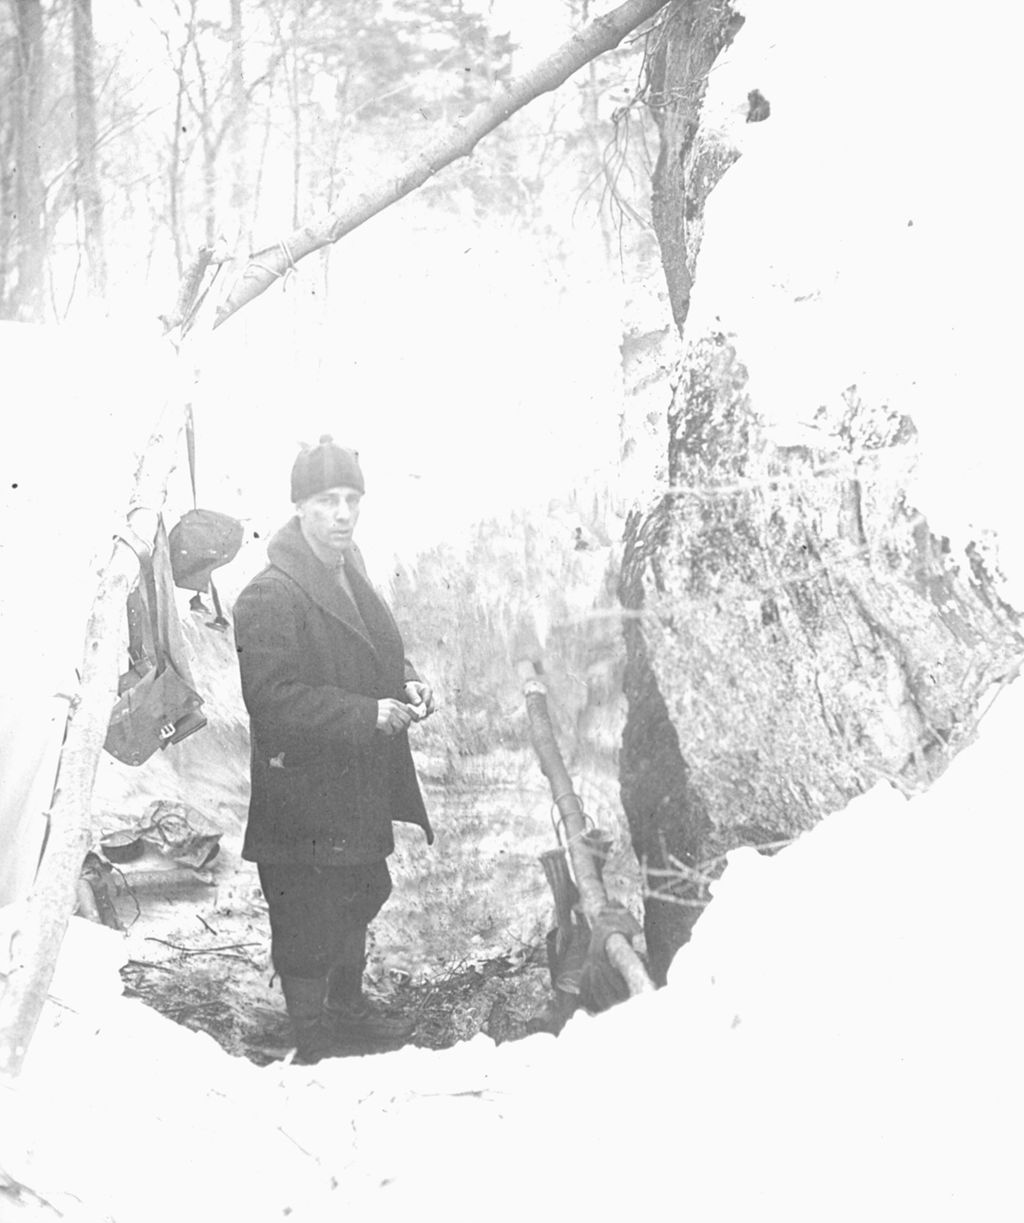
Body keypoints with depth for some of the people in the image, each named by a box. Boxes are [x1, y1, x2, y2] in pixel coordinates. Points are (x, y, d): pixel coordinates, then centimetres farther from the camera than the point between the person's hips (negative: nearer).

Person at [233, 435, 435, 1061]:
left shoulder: (353, 579, 11)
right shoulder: (271, 597, -20)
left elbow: (382, 654, 24)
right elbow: (273, 699, -26)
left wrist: (409, 685, 3)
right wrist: (366, 713, -28)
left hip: (362, 787, 10)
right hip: (303, 802, -9)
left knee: (361, 897, 24)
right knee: (308, 921, 1)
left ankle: (349, 1006, 44)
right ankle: (313, 1041, 17)